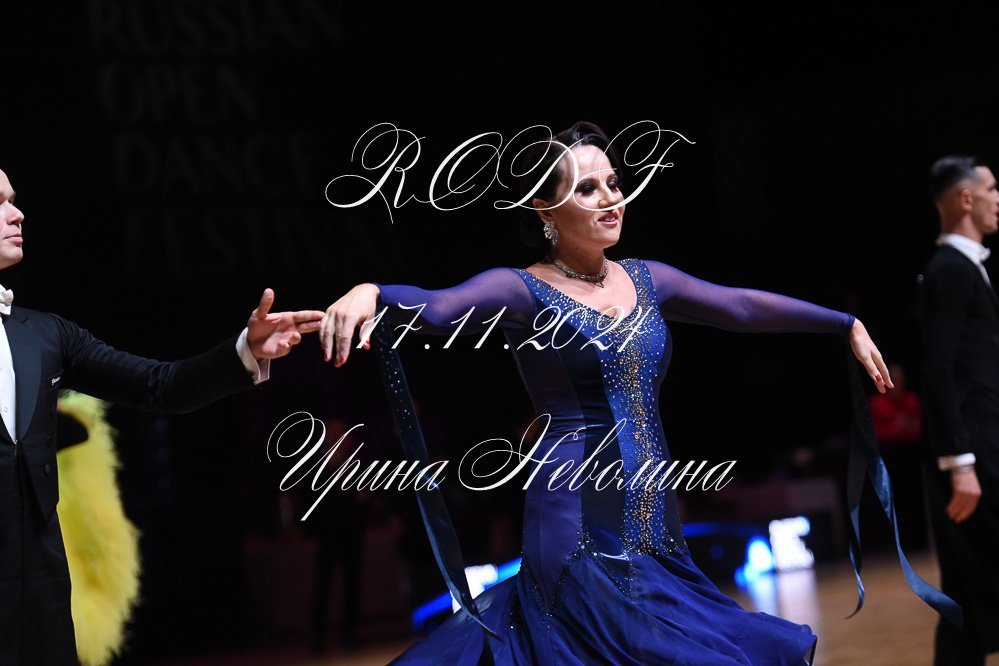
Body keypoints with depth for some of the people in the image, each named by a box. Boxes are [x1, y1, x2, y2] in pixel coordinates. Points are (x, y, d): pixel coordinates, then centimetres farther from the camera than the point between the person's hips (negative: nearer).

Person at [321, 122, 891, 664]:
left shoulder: (645, 280, 12)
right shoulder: (523, 291, -5)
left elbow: (745, 307, 18)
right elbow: (437, 308, -23)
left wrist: (847, 325, 22)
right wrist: (370, 293, -43)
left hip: (656, 528, 6)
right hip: (580, 531, -6)